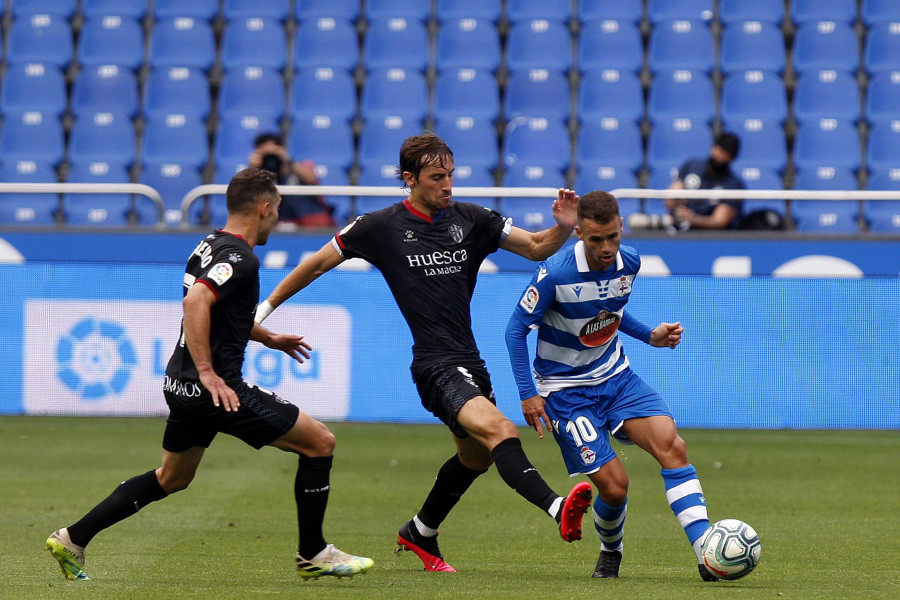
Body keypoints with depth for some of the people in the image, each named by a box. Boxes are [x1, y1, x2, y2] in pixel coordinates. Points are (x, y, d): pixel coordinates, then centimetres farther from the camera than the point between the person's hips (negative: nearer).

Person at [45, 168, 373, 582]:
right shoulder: (240, 258, -17)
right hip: (215, 388, -10)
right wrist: (207, 372, -30)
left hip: (182, 383, 10)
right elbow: (195, 301, -32)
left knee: (172, 478, 26)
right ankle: (312, 554, 6)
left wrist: (269, 338, 35)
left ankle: (72, 539, 22)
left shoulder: (210, 246, 13)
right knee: (319, 441, -1)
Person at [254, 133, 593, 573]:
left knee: (476, 457, 21)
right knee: (501, 431, -28)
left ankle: (420, 534, 42)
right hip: (435, 365, -7)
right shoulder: (382, 226, -4)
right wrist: (266, 308, 10)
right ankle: (557, 508, -45)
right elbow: (318, 263, 7)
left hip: (468, 361, 7)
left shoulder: (470, 220, 6)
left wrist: (563, 227, -12)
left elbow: (537, 248, 10)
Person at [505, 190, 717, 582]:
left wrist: (650, 336, 4)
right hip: (567, 390, -5)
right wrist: (528, 394, -13)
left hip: (616, 377, 5)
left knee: (671, 445, -19)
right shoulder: (555, 274, -22)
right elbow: (516, 328, -11)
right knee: (614, 485, -12)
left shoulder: (628, 262, -4)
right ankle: (611, 553, 22)